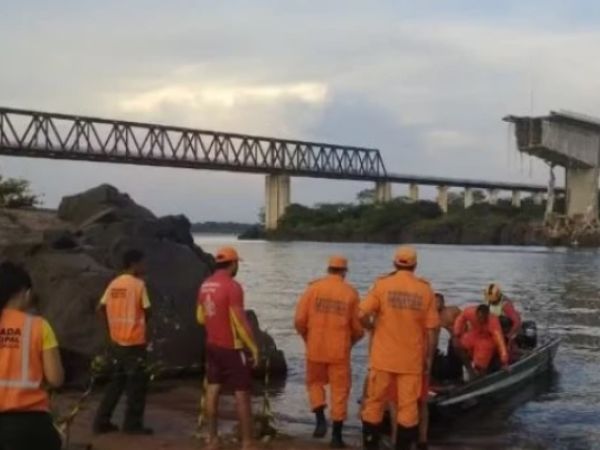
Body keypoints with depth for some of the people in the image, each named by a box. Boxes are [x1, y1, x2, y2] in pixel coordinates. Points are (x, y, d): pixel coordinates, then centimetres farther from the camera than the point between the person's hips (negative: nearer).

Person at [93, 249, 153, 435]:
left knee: (116, 382, 16)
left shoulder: (114, 284, 7)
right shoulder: (138, 284, -12)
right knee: (137, 384, 4)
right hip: (134, 342, -7)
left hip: (116, 341, 7)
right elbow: (147, 311, -9)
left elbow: (101, 308, 7)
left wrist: (112, 326, 14)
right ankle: (132, 424, 8)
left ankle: (102, 422, 16)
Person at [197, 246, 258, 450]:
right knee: (242, 393, -1)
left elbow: (201, 318, 14)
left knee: (213, 389, 11)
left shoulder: (205, 285, 5)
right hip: (232, 347, -7)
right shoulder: (232, 286, -19)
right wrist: (253, 347, -13)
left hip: (212, 345, 7)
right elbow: (240, 322, -21)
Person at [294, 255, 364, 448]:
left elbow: (299, 320, -5)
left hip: (315, 348, 1)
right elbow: (358, 327, -2)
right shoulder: (351, 293, -2)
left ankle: (320, 418, 2)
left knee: (315, 382, 21)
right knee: (340, 390, 9)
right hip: (339, 351, -1)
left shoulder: (313, 288, -2)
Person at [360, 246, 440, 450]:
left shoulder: (382, 284, -4)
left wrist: (373, 326, 9)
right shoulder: (425, 289, -1)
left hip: (383, 356, 0)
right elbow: (431, 328, -2)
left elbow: (363, 315, -12)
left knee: (375, 402, 10)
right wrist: (428, 357, 8)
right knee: (408, 406, 6)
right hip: (412, 358, 0)